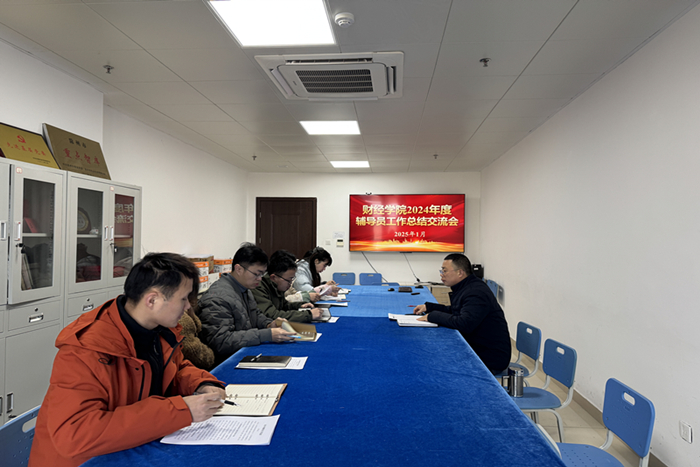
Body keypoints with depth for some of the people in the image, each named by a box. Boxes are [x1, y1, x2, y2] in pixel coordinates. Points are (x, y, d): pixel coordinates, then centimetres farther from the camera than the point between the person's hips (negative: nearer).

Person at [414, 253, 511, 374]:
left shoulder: (476, 293, -24)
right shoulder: (465, 287, 9)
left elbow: (464, 324, -35)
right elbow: (454, 311, 23)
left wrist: (433, 316, -24)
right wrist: (428, 307, 12)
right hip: (476, 349, 10)